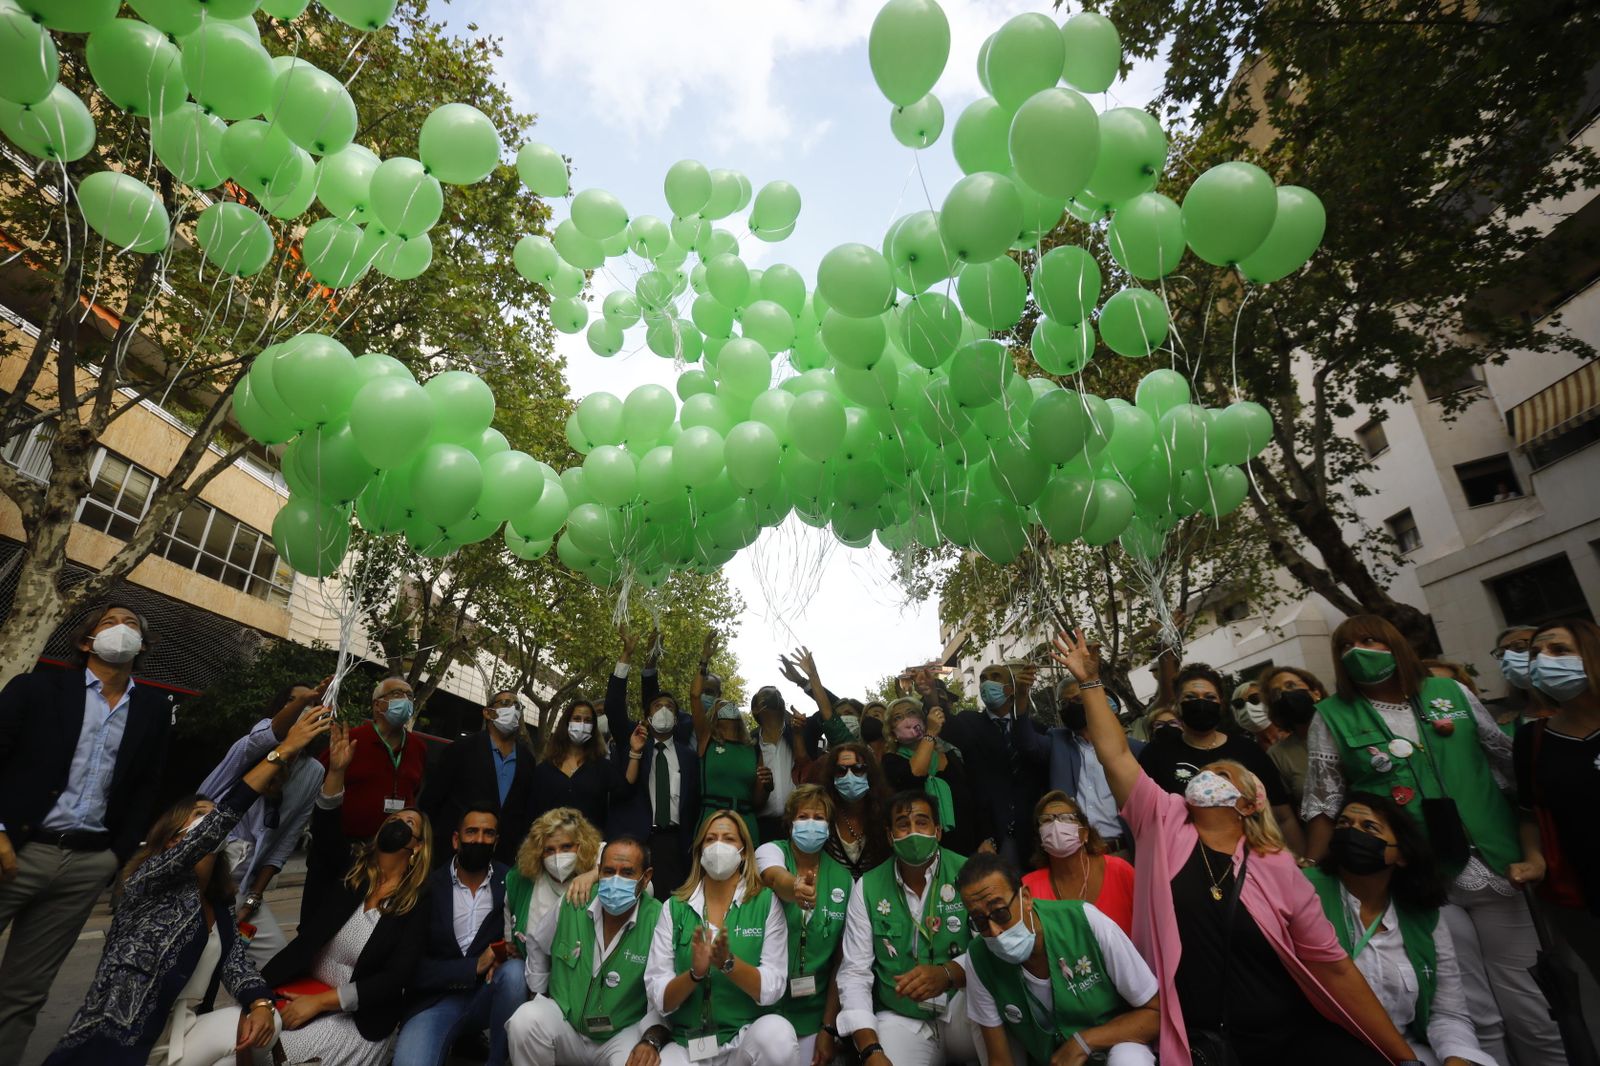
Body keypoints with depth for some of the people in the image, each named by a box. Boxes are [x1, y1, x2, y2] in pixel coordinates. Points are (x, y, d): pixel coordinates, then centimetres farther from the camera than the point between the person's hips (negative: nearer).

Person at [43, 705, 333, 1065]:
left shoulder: (220, 906, 14)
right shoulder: (150, 878, -8)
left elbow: (235, 962, 1)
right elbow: (225, 815, -24)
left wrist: (260, 1004, -20)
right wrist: (284, 750, -29)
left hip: (180, 1033, 6)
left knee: (269, 1022, -19)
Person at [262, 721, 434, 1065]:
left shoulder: (419, 906, -8)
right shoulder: (351, 870, 4)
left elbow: (394, 980, -14)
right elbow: (323, 830, -11)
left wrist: (320, 1001, -17)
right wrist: (336, 771, -23)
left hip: (356, 1018, -3)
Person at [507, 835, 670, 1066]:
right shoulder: (572, 903, -9)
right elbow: (537, 944, 13)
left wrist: (651, 1040, -28)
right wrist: (538, 995, 12)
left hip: (623, 1035, -3)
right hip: (564, 1020, 3)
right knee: (525, 1022, -25)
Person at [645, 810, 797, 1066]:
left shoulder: (766, 902, -3)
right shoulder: (674, 908, 2)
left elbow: (773, 989, -8)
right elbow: (657, 998, -3)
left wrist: (728, 962, -25)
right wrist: (695, 973, -22)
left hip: (748, 1038, 0)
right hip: (686, 1044, 1)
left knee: (777, 1031, -31)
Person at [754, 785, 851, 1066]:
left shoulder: (844, 880, -2)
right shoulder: (771, 850, -9)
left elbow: (842, 960, 1)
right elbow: (777, 879, -34)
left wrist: (829, 1027, -2)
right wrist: (795, 889, -55)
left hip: (812, 1014, 2)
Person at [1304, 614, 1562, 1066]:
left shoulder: (1451, 693, 2)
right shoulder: (1332, 717, -6)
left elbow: (1510, 770, 7)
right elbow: (1323, 805, -3)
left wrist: (1532, 851, 0)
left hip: (1496, 872, 2)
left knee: (1526, 1003, 12)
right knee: (1476, 1014, 6)